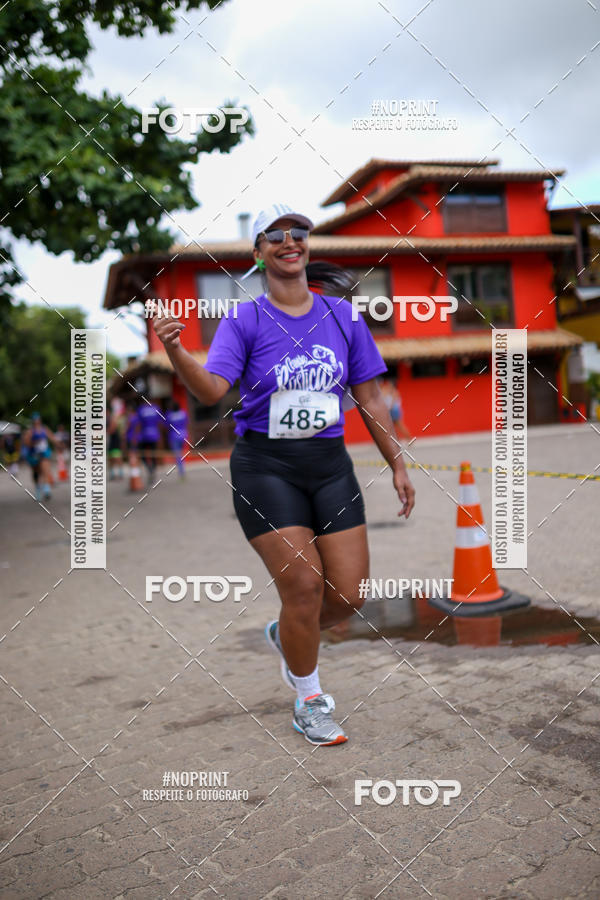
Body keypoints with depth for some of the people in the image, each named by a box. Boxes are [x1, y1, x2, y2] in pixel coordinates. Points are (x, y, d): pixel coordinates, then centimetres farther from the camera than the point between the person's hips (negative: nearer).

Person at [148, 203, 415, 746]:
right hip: (265, 466, -3)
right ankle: (309, 702, 18)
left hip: (330, 462, 4)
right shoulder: (244, 321, -3)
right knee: (303, 586, -7)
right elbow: (212, 390, -19)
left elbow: (370, 398, 10)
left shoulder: (342, 315, 6)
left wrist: (397, 464, 9)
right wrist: (175, 350, -38)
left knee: (350, 593, 1)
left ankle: (285, 636, 35)